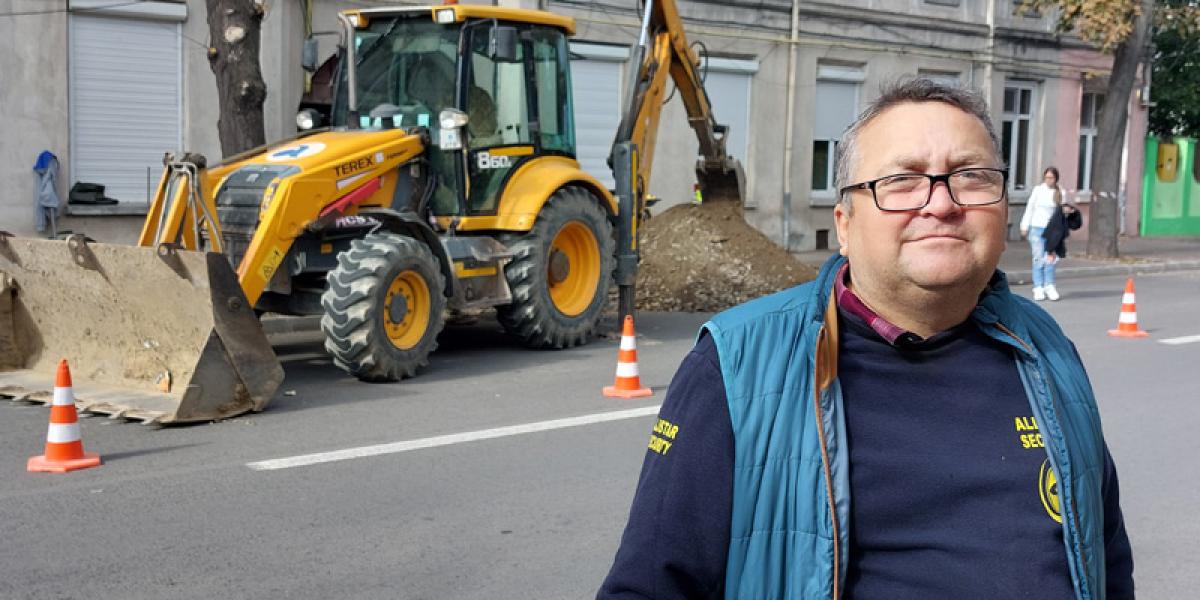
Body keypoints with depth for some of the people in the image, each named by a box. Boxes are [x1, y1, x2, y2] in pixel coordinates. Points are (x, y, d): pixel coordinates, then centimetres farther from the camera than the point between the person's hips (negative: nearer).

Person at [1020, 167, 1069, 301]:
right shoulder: (1038, 190, 1)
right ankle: (1038, 288, 3)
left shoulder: (1060, 192, 4)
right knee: (1038, 258, -1)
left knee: (1050, 259, -3)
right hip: (1037, 228, -1)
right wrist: (1025, 227, 2)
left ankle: (1049, 286, 5)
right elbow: (1029, 208, 4)